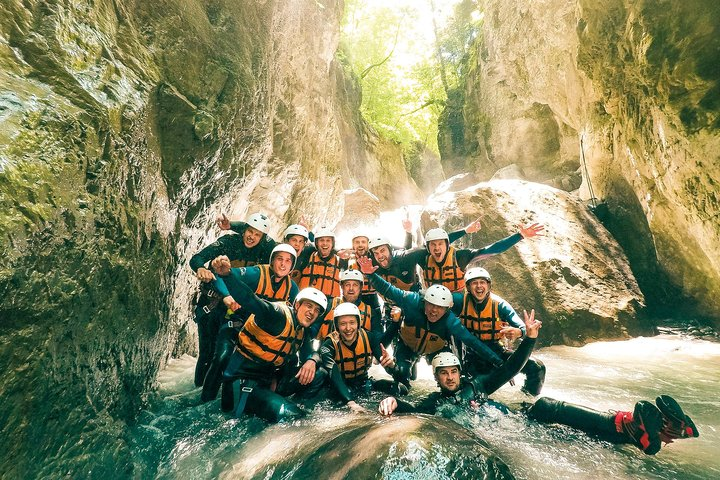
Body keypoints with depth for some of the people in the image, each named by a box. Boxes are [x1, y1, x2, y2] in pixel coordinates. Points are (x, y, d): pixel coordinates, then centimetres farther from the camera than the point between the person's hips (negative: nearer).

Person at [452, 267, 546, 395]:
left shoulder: (499, 304, -10)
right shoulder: (461, 301, -13)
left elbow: (523, 329, -16)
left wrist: (517, 332, -39)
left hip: (495, 350, 2)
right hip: (471, 352, -2)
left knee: (537, 368, -10)